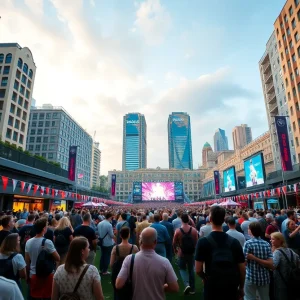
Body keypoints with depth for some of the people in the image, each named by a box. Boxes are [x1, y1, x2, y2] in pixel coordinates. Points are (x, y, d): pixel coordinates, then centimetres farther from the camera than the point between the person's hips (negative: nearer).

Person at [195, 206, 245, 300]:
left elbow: (198, 270, -13)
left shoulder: (203, 242, -14)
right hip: (232, 286, 3)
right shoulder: (234, 242, -6)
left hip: (212, 286, -2)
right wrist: (241, 288, 13)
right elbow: (242, 269, -3)